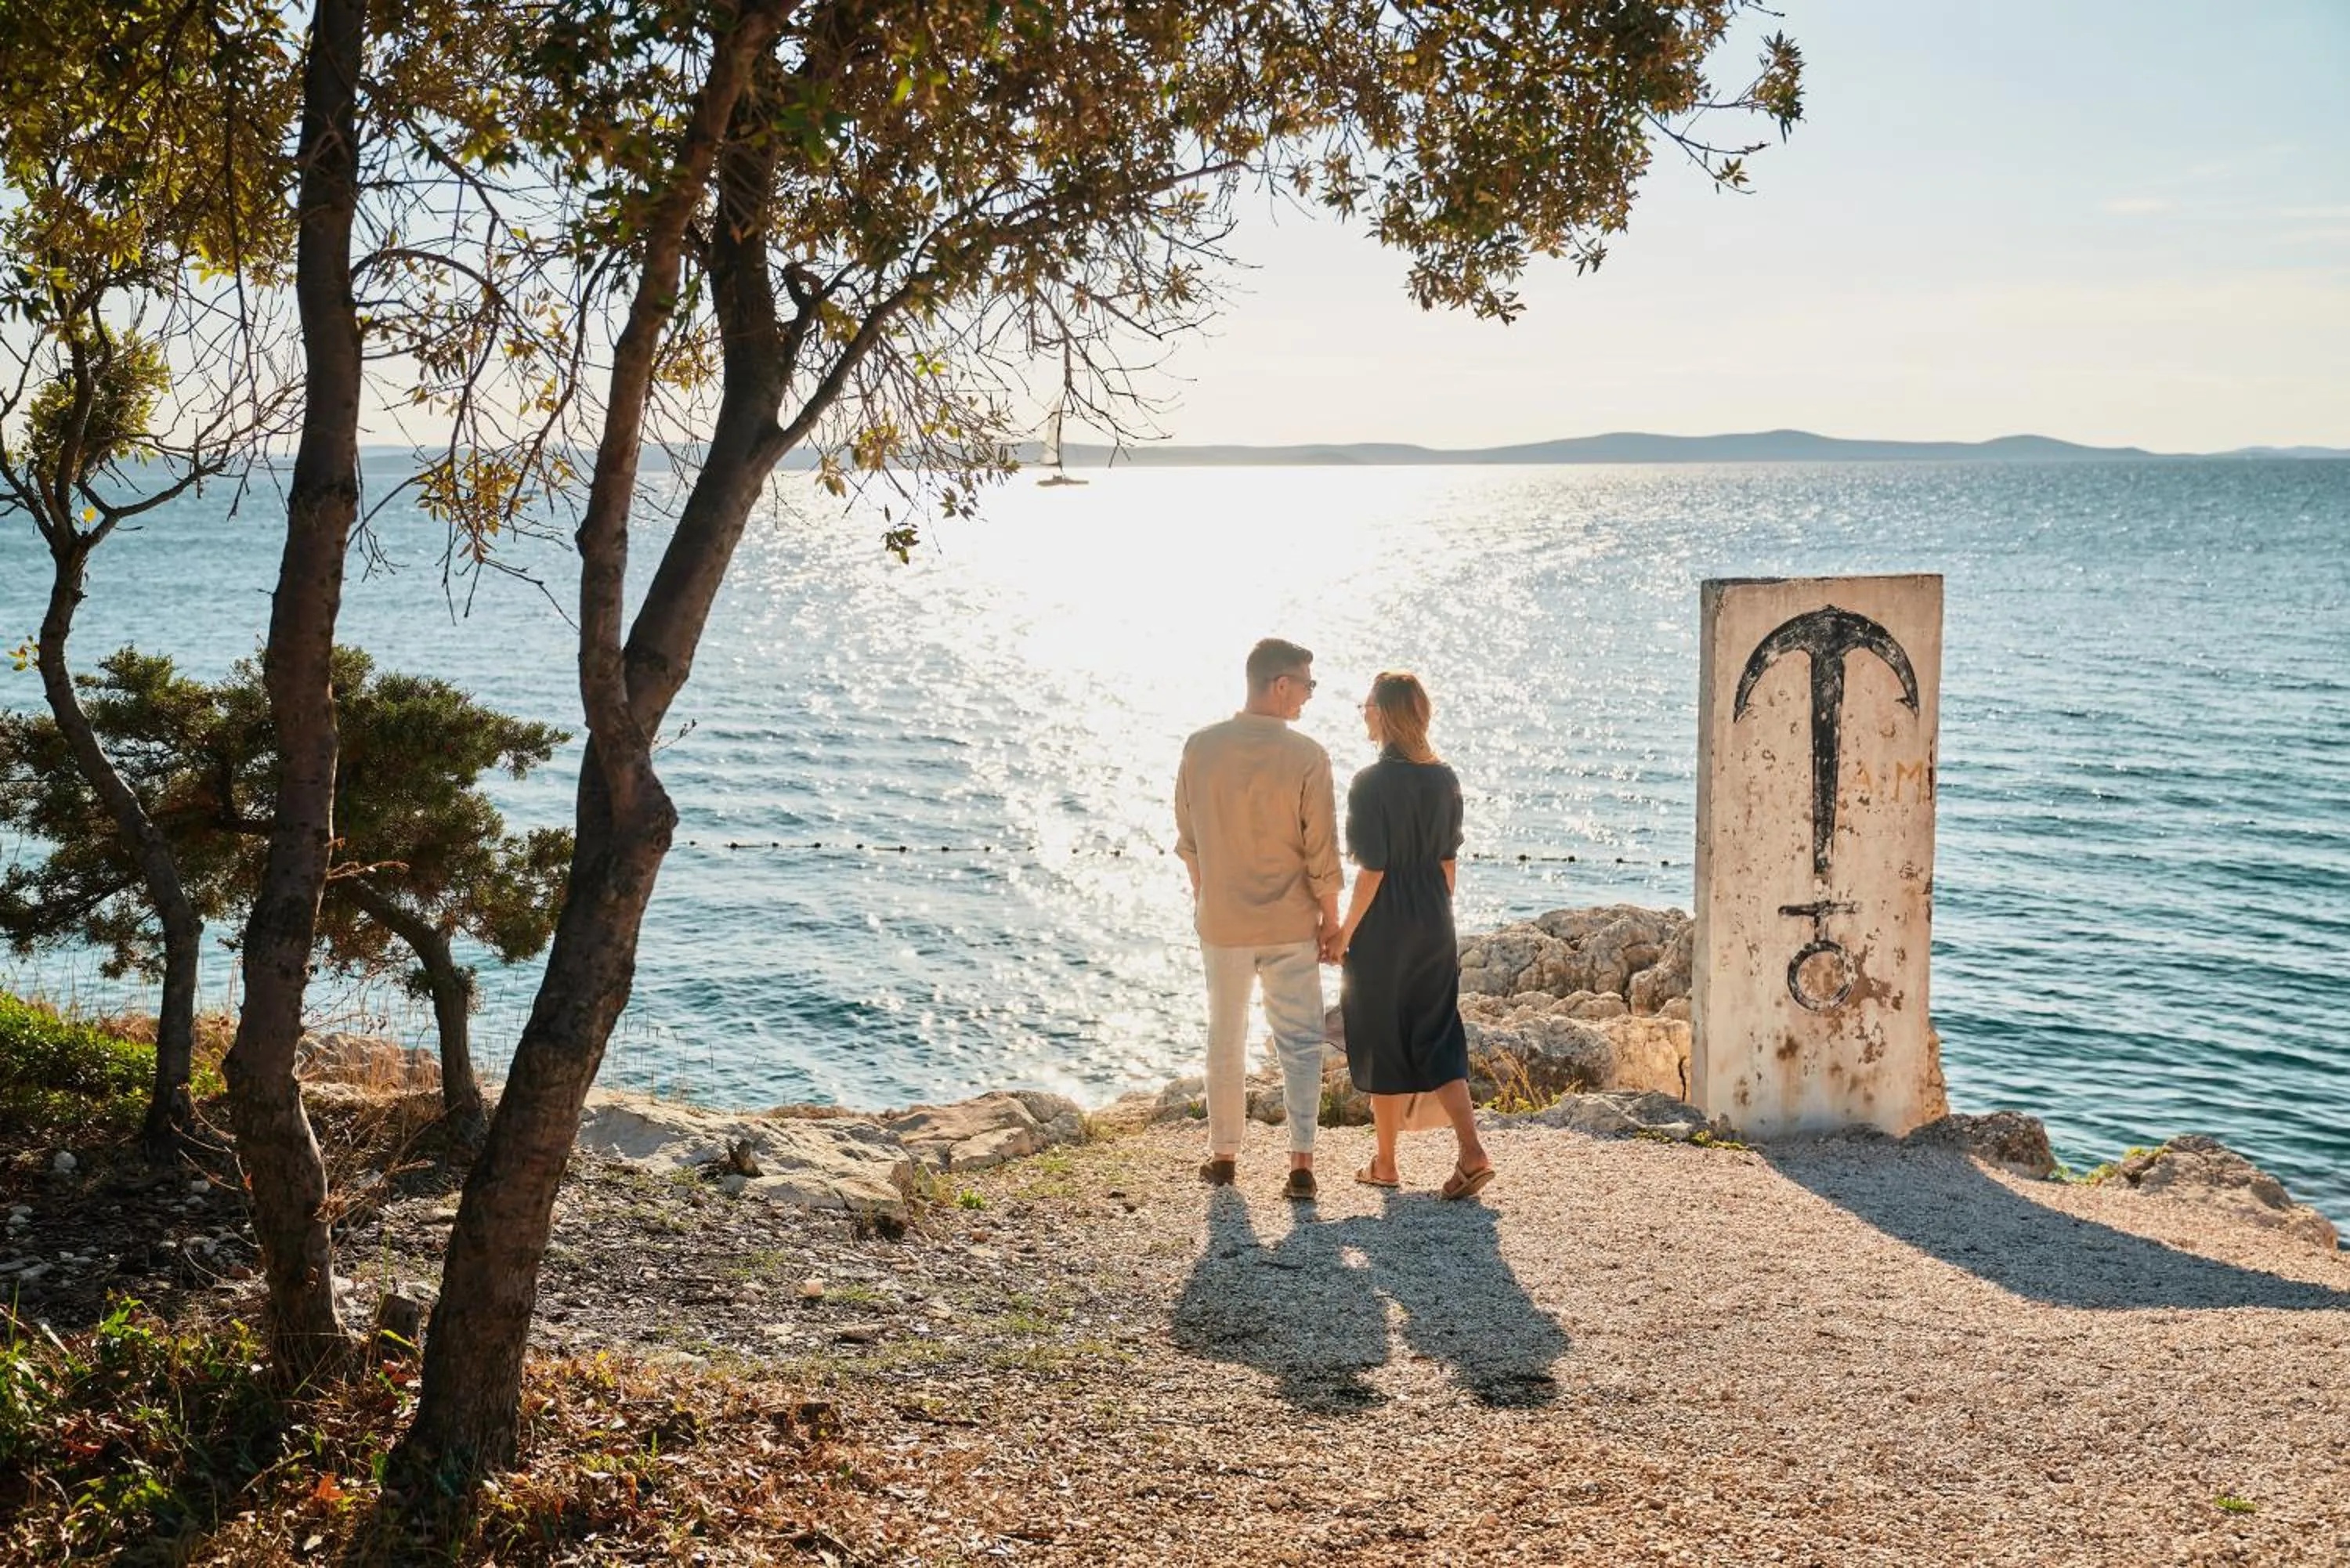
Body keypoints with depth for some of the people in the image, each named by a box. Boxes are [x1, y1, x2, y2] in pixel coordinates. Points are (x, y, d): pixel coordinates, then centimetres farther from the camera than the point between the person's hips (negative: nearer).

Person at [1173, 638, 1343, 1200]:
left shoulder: (1200, 747, -6)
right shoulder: (1306, 756, -15)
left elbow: (1187, 840, 4)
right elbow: (1321, 851, -10)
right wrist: (1331, 920, 1)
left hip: (1221, 921, 3)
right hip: (1290, 923, -3)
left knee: (1225, 1039, 16)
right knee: (1299, 1042, 7)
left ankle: (1223, 1155, 24)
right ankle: (1301, 1160, 2)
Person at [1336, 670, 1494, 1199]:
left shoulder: (1373, 783, -16)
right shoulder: (1445, 779, 4)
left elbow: (1372, 871, -16)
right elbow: (1448, 862, 9)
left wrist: (1345, 932, -7)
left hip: (1383, 935, -6)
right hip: (1435, 931, 6)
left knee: (1382, 1047, 7)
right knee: (1438, 1042, 11)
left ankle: (1385, 1163, 17)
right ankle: (1472, 1152, -3)